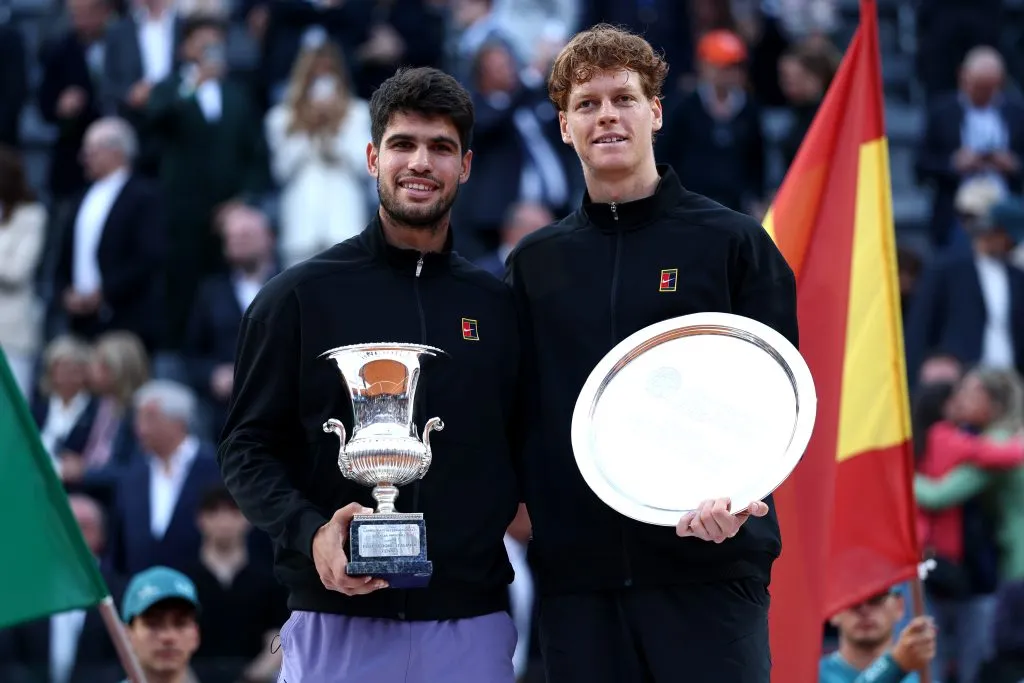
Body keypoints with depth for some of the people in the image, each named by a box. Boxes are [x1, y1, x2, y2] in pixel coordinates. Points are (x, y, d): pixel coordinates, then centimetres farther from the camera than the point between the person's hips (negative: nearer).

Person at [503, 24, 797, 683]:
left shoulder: (733, 242, 5)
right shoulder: (533, 263, 15)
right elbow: (518, 410, 15)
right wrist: (522, 507, -2)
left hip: (709, 561, -3)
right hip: (576, 572, 3)